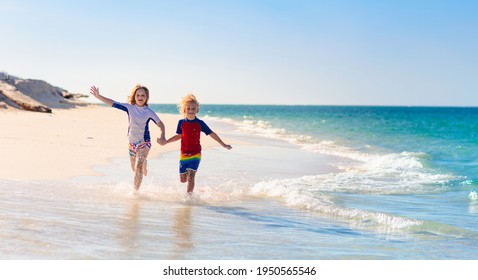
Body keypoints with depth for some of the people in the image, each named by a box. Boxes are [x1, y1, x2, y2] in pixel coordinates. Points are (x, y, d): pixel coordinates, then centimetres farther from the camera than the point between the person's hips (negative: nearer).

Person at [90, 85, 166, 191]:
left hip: (144, 142, -4)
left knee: (138, 167, -21)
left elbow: (160, 124, -7)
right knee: (134, 169, 20)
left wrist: (162, 137, -24)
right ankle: (144, 163, 55)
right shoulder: (129, 107, -3)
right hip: (132, 142, 4)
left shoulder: (149, 112, -9)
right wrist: (98, 96, -9)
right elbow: (113, 103, -2)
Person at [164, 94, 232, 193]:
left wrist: (223, 145, 3)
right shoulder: (181, 122, 2)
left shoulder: (200, 123, -3)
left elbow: (212, 134, 3)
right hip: (184, 154, 2)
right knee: (182, 179, 8)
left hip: (195, 155, -2)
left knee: (191, 177, -14)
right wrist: (165, 141, 8)